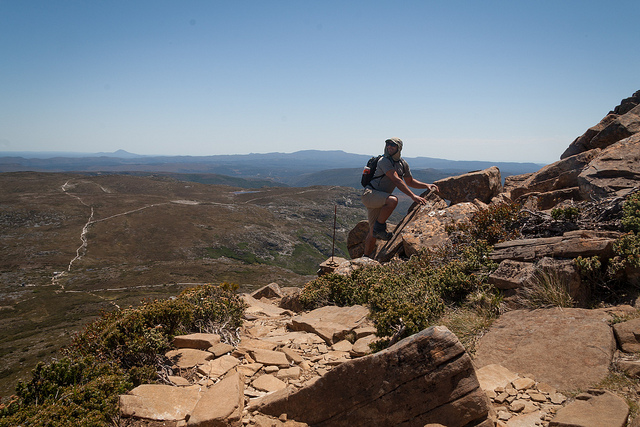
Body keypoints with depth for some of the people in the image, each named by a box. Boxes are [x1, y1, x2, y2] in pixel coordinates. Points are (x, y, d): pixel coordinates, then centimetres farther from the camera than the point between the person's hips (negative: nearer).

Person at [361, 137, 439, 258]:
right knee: (393, 200, -37)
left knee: (373, 233, 6)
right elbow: (396, 180, -25)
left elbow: (410, 181, 25)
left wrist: (427, 185, 11)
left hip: (379, 199, 8)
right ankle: (379, 228, -19)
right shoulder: (385, 161, -15)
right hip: (370, 194, -8)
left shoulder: (403, 164, 12)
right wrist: (413, 196, -31)